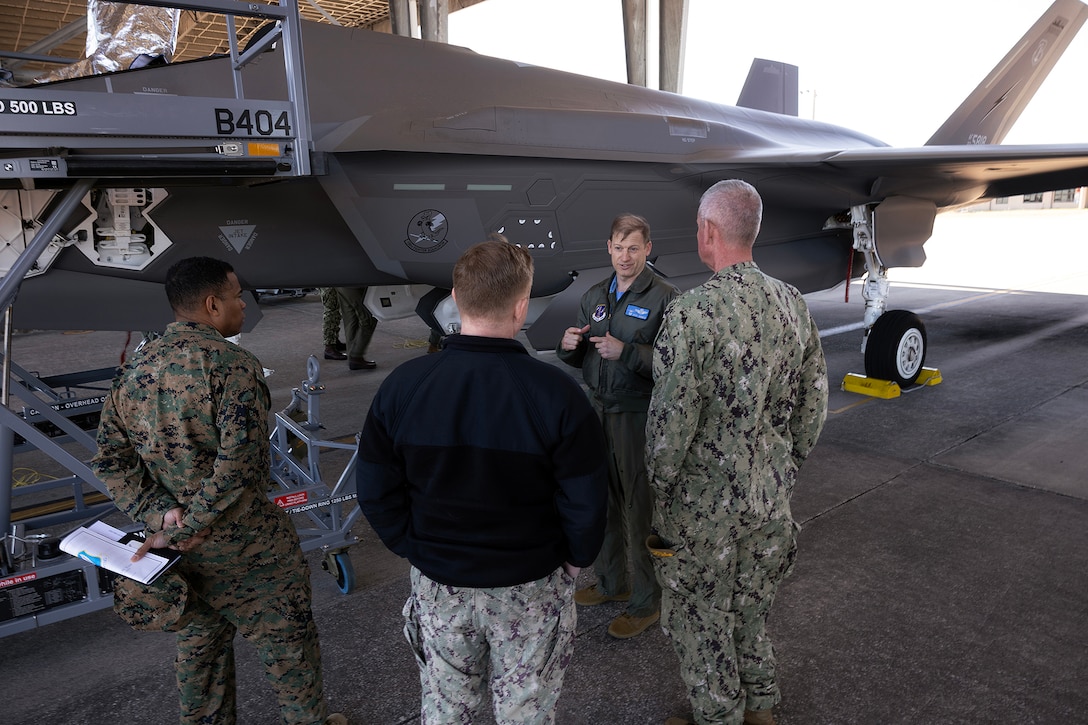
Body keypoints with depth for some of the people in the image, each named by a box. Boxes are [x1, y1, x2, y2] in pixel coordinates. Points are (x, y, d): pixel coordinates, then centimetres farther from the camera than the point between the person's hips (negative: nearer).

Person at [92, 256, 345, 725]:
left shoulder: (133, 371, 2)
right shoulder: (232, 364, -20)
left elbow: (110, 461, 2)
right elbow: (239, 460, -28)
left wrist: (159, 514, -7)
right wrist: (187, 528, -19)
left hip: (178, 548, 7)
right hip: (243, 544, -6)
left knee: (198, 643, 24)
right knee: (286, 637, 14)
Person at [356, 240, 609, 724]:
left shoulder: (402, 385, -12)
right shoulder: (556, 393, -21)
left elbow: (375, 491, -5)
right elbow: (585, 501, -16)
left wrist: (416, 549, 7)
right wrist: (577, 557, 3)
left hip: (436, 583, 3)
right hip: (531, 587, -2)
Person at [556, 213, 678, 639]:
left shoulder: (663, 297, -10)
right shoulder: (595, 296, 11)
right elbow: (579, 360, 16)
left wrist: (626, 352, -27)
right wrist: (569, 346, -6)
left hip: (639, 416, -7)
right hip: (599, 410, 7)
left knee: (640, 509, 2)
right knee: (602, 501, 17)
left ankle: (647, 603, 20)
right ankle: (612, 583, 37)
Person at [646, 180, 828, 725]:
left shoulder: (691, 313, -23)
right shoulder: (793, 304, -2)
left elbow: (671, 425, -21)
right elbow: (813, 408, 5)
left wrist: (661, 498, -7)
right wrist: (782, 472, 17)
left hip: (703, 506, -6)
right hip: (770, 499, 7)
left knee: (700, 622, 16)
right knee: (752, 607, 27)